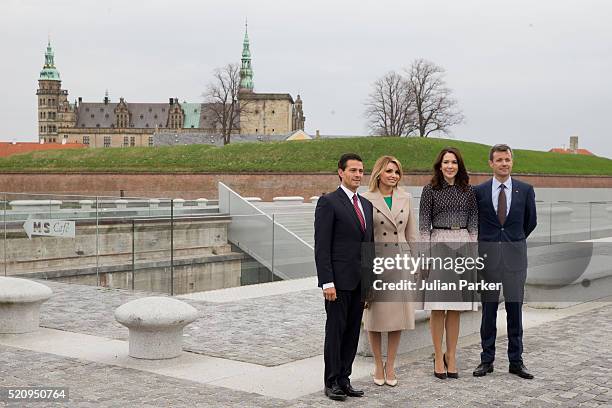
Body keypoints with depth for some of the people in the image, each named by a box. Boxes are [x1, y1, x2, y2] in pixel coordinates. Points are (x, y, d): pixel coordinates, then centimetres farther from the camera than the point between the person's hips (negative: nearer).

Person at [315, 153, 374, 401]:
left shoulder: (366, 205, 15)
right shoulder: (328, 202, -7)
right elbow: (322, 247, -12)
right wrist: (327, 282, -17)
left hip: (360, 281, 7)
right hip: (339, 279, -7)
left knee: (353, 332, 10)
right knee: (335, 330, 1)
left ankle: (344, 379, 18)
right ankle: (332, 382, 10)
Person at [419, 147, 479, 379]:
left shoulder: (468, 191, 10)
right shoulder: (430, 190, 1)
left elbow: (473, 221, 12)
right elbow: (424, 223, 0)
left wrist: (473, 248, 3)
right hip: (438, 245, -3)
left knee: (456, 307, 6)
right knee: (438, 306, -3)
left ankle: (451, 356, 14)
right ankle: (438, 358, 6)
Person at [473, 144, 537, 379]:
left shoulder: (525, 190, 3)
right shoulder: (479, 191, 1)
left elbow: (531, 221, 14)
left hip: (515, 255, 0)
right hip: (487, 254, 0)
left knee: (515, 309, 5)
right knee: (488, 309, 5)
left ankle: (516, 361, 13)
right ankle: (487, 360, 13)